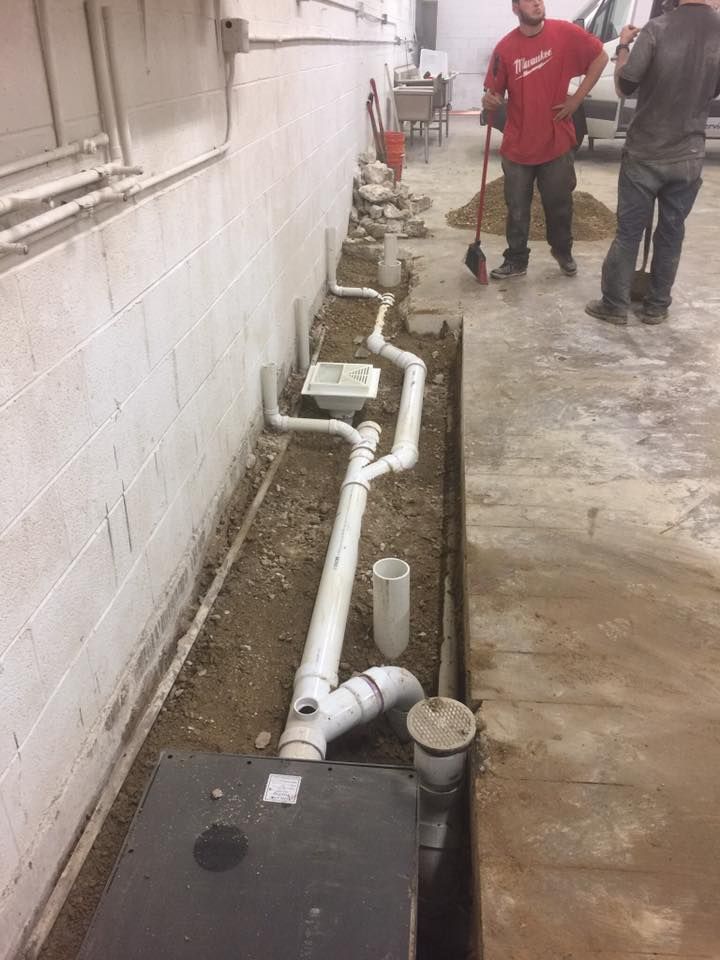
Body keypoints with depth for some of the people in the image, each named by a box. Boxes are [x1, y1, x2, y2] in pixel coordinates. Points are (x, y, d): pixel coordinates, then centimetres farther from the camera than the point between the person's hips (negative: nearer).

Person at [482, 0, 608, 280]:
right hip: (518, 146, 0)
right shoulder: (505, 48, -5)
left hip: (557, 142, 0)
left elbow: (600, 57, 4)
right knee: (517, 211, 9)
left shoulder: (564, 33, -6)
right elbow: (495, 92, 3)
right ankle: (516, 261, 24)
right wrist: (490, 101, -21)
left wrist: (577, 98, -2)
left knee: (560, 206, 13)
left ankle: (563, 252, 36)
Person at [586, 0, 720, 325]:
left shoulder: (657, 29, -15)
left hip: (644, 154, -3)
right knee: (671, 234, 13)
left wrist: (623, 46, 7)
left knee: (628, 232, 7)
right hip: (688, 158, 3)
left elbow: (624, 87, -8)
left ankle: (615, 305, 14)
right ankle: (656, 306, 21)